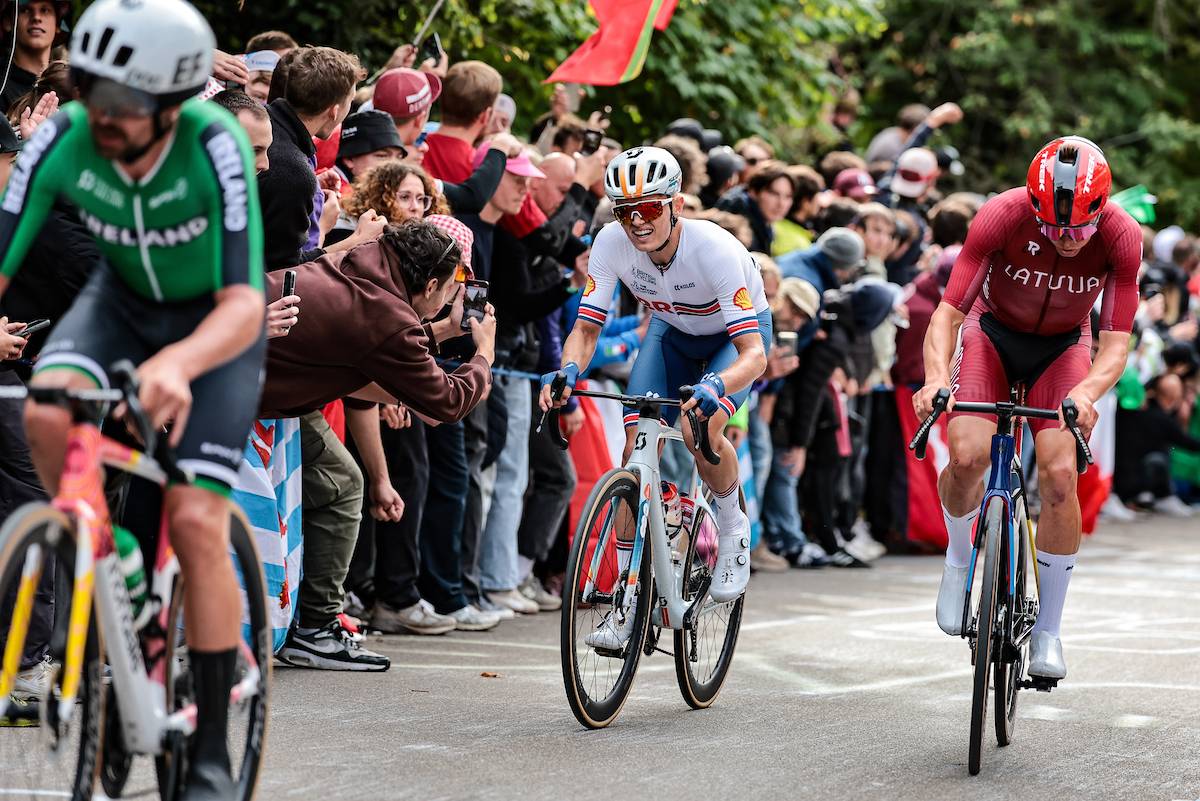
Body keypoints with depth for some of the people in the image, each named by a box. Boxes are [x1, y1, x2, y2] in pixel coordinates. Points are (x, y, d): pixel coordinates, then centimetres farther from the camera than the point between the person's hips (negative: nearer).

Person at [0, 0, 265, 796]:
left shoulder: (214, 145, -34)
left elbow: (243, 304, -39)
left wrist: (176, 365, -59)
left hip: (212, 323, -3)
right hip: (122, 302, 3)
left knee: (196, 521, -15)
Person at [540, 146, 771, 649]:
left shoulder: (714, 249, -37)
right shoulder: (611, 243, -26)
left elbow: (754, 352, -40)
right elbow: (586, 328, -20)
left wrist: (716, 386, -61)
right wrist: (568, 369, -42)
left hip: (738, 331, -4)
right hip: (672, 331, 4)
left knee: (702, 428, -32)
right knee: (637, 448, -14)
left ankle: (734, 530, 0)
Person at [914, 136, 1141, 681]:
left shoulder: (1121, 237, -27)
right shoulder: (1001, 217, -31)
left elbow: (1116, 343, -25)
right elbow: (948, 312, -29)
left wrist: (1086, 393, -46)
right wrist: (936, 378, -48)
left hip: (1062, 348, 1)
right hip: (993, 332, -1)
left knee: (1059, 475, -17)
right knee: (967, 457, -24)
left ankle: (1048, 631, -2)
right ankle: (959, 555, 10)